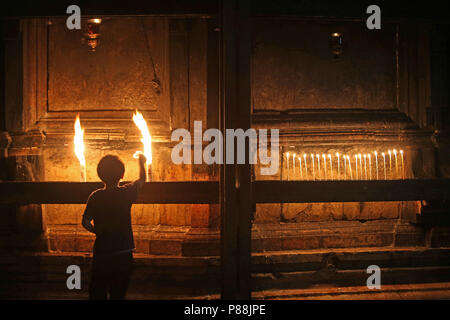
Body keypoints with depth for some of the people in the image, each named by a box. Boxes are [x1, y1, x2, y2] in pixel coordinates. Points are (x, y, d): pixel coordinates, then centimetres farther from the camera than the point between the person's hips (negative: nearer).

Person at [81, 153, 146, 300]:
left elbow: (85, 222, -8)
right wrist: (141, 162, 28)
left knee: (97, 293, 12)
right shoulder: (127, 193, -7)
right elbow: (142, 179, 11)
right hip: (124, 253, 0)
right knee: (118, 293, 9)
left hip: (101, 254, 0)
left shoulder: (95, 197, -7)